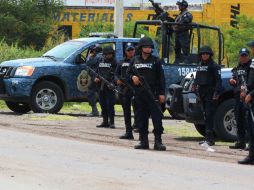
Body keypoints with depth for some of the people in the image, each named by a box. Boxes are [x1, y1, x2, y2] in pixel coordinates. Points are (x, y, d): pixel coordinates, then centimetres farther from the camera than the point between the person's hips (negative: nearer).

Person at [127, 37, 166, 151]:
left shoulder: (156, 61, 4)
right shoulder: (135, 61, 13)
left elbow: (161, 77, 2)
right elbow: (128, 73, 19)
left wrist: (162, 93, -4)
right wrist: (132, 77, -5)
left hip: (153, 93, -3)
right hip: (139, 94, 3)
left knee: (157, 117, -8)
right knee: (141, 118, 6)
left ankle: (158, 141, -8)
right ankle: (143, 141, 13)